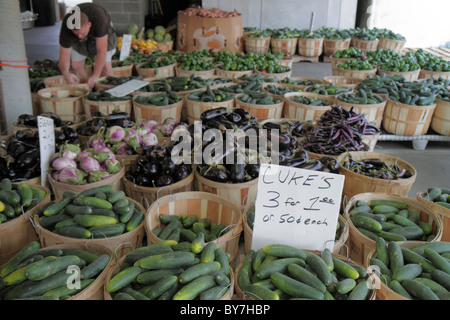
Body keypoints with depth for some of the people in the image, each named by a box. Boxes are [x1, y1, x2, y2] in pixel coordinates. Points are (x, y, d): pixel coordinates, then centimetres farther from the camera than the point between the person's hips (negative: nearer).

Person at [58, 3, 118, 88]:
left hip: (102, 31, -2)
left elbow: (101, 51, -44)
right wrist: (66, 73, -52)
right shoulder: (66, 28, -35)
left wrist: (95, 76, -50)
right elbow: (64, 54, -31)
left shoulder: (99, 20, -44)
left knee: (105, 64, -16)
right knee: (76, 65, -6)